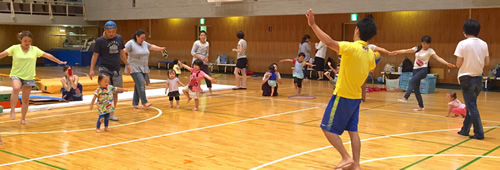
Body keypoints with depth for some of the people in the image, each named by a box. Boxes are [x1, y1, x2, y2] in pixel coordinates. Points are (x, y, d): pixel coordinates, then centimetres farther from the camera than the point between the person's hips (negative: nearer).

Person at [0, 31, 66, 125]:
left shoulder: (35, 49, 1)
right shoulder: (15, 48, -5)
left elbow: (47, 55, 7)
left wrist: (59, 62, 13)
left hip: (29, 78, 3)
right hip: (16, 75, -2)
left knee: (25, 99, 8)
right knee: (16, 88, -34)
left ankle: (23, 119, 25)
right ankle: (12, 111, -23)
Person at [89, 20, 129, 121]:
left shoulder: (119, 38, 5)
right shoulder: (100, 41, -7)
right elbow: (95, 55, -4)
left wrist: (127, 64, 19)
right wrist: (91, 69, -9)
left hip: (116, 70, 4)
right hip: (104, 69, -4)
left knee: (115, 92, 7)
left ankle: (111, 113, 19)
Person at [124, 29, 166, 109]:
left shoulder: (144, 43, 14)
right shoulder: (131, 43, -8)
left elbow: (152, 47, 31)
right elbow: (123, 51, -21)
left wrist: (160, 49, 42)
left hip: (144, 68, 7)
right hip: (134, 68, -7)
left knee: (138, 85, 7)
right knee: (141, 83, -16)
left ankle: (135, 103, 12)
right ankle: (144, 102, -12)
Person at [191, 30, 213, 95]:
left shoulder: (207, 44, 8)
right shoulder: (196, 43, -6)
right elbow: (192, 52, -8)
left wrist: (206, 58, -2)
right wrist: (200, 58, -17)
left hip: (204, 63, 3)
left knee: (207, 76, -5)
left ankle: (210, 90, 3)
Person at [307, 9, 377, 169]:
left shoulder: (352, 47, -21)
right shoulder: (370, 54, 3)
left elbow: (329, 42, -36)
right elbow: (371, 69, 25)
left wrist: (313, 24, -32)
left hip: (343, 96, -8)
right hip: (355, 97, 8)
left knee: (328, 129, 3)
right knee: (353, 131, 11)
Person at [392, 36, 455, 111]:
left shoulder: (430, 51, -3)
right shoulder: (417, 48, 9)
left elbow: (438, 58, -13)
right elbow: (406, 51, 13)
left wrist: (447, 64, -25)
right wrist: (396, 52, 10)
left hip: (423, 70, -6)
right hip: (415, 69, 6)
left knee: (412, 81, -30)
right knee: (416, 89, 3)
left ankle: (405, 98, -38)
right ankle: (421, 106, 11)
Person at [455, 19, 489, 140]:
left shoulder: (463, 44, -12)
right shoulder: (483, 44, 2)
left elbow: (458, 64, -12)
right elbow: (487, 63, 6)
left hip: (466, 78, -5)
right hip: (478, 79, 5)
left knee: (472, 107, -1)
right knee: (471, 105, 16)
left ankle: (479, 133, -2)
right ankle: (465, 130, 23)